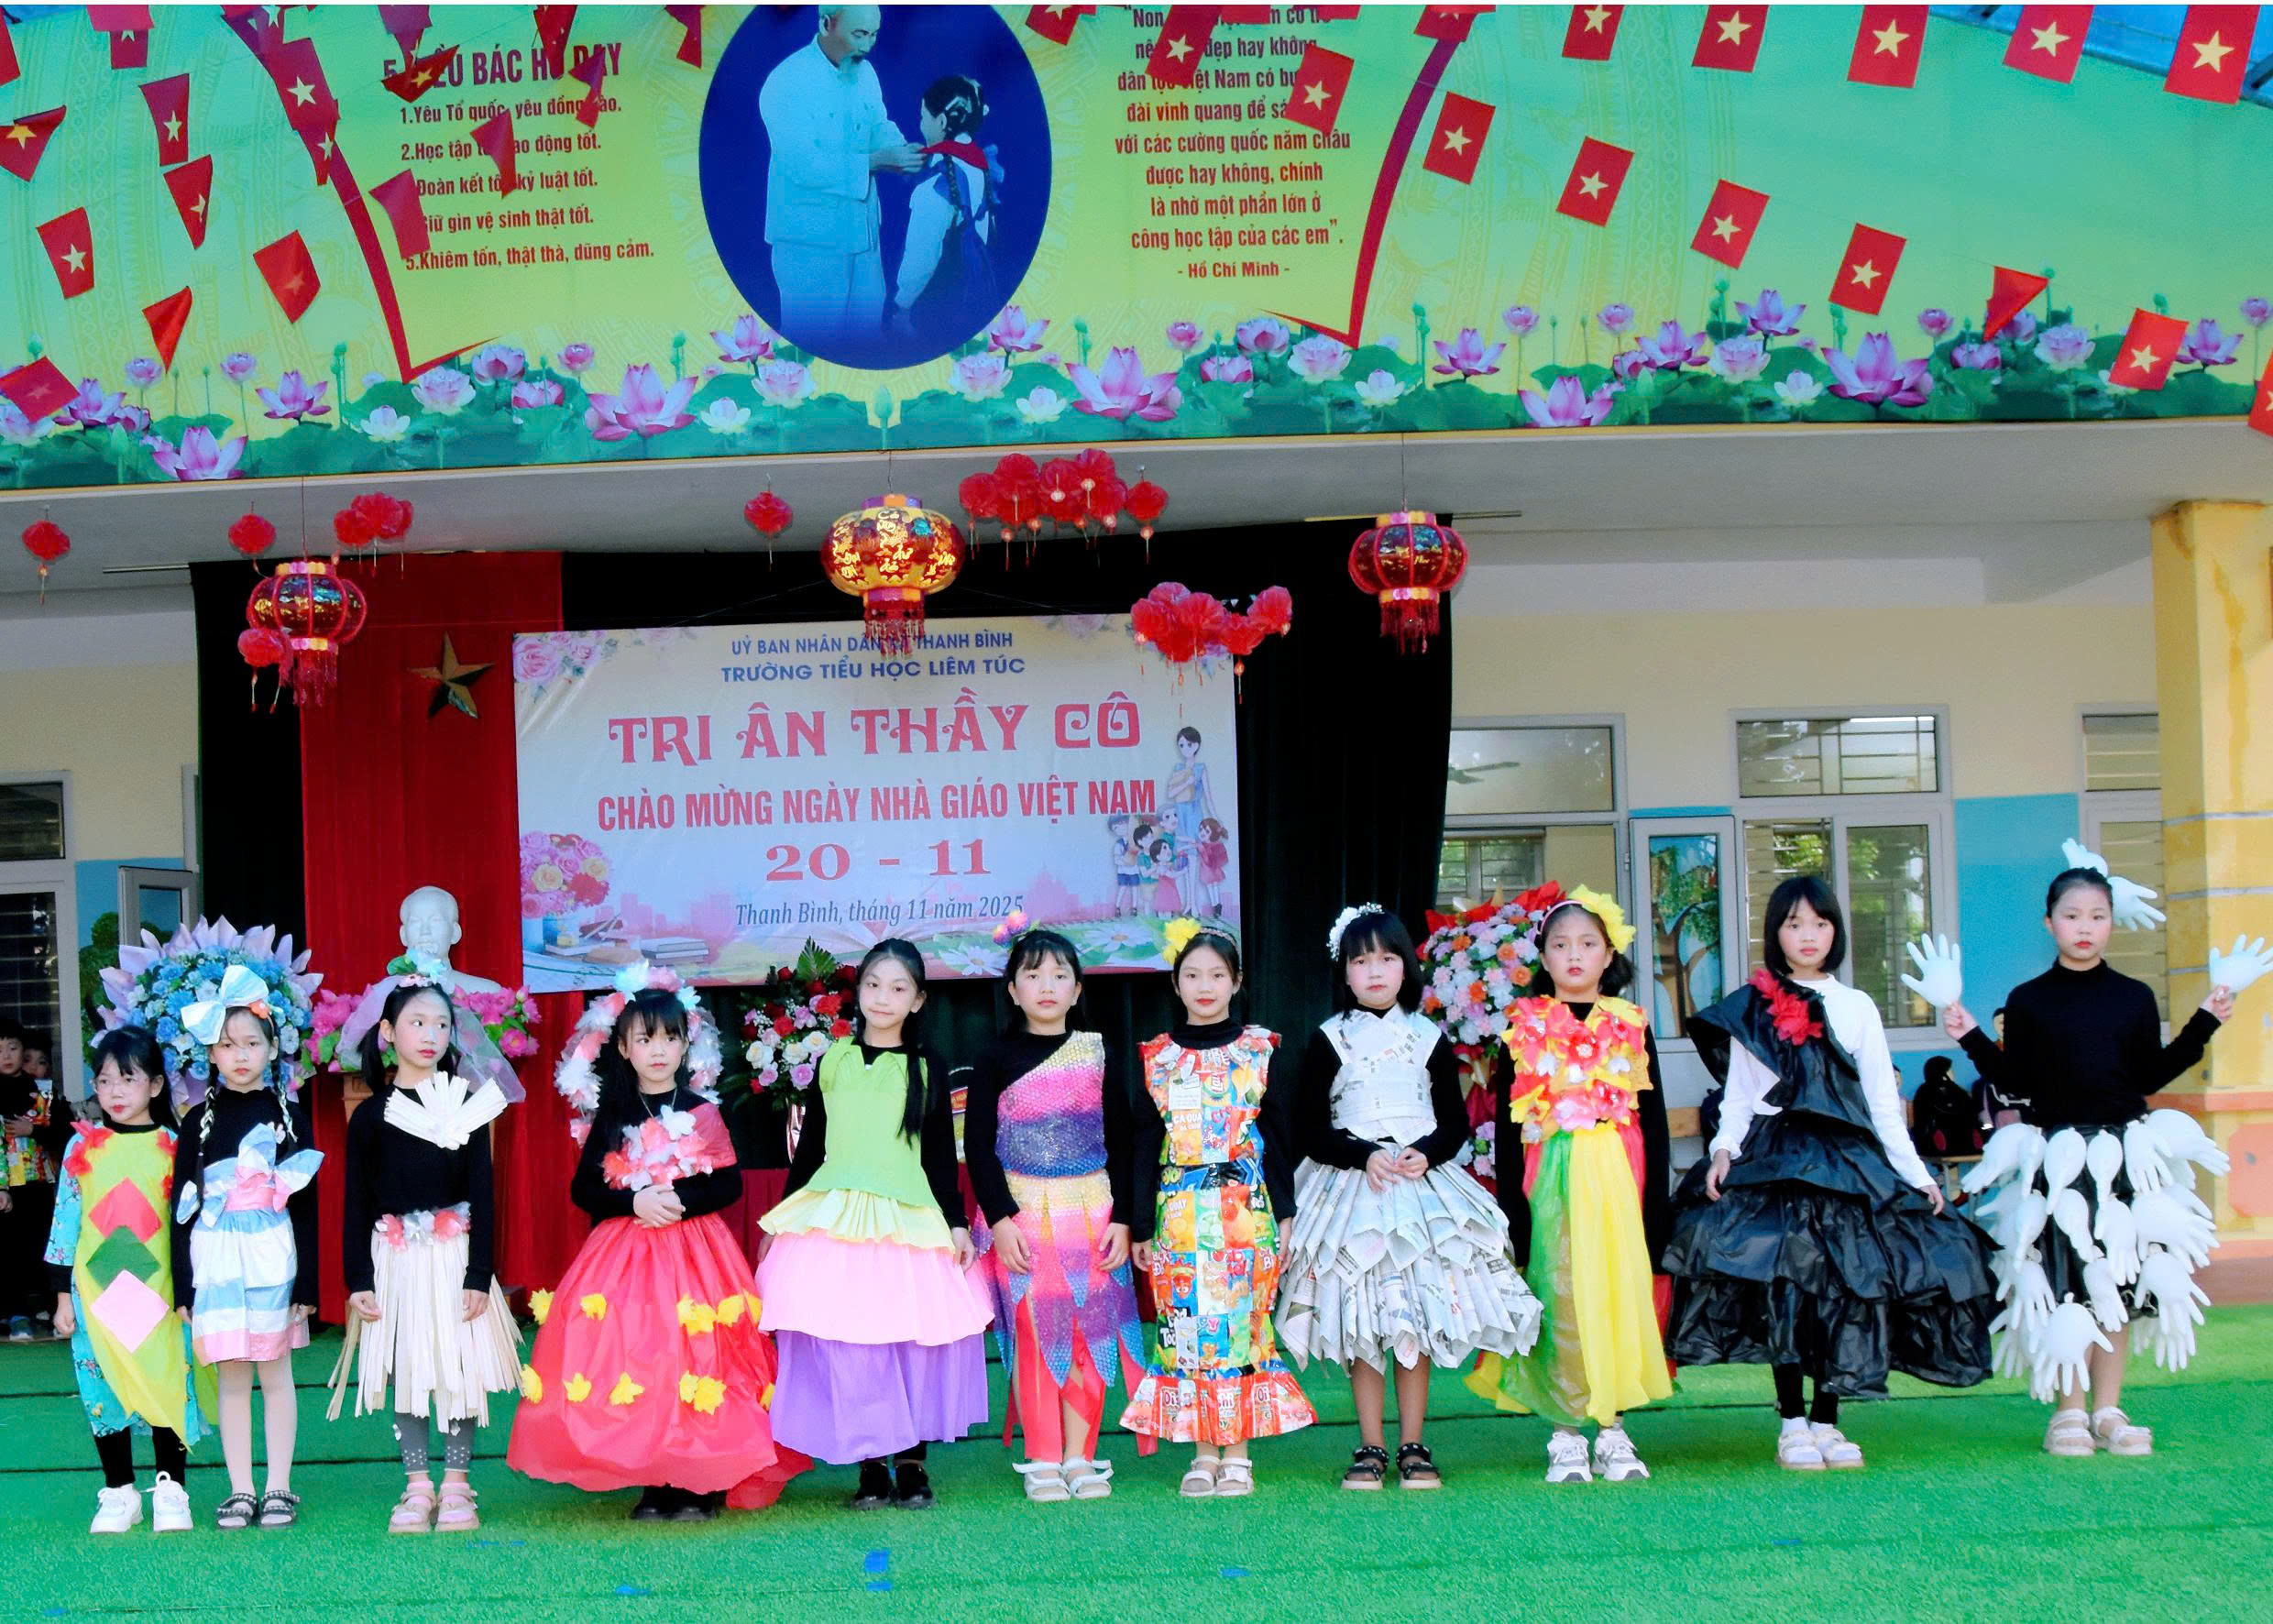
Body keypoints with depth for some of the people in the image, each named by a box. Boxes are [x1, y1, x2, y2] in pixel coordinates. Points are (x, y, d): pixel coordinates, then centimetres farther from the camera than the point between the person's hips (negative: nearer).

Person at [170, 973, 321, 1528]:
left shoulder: (289, 1115, 3)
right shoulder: (200, 1120, 5)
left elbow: (306, 1205, 2)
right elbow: (182, 1207, 5)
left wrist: (306, 1281, -2)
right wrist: (183, 1284, 0)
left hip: (274, 1258, -1)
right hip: (217, 1260, 1)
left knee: (275, 1373, 4)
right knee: (232, 1376, 5)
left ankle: (279, 1489, 11)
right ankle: (240, 1491, 11)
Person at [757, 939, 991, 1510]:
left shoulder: (926, 1071, 7)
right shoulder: (832, 1062, 10)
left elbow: (942, 1156, 9)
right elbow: (810, 1147, 15)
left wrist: (957, 1224, 2)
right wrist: (782, 1221, 15)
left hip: (909, 1223, -1)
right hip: (834, 1223, 1)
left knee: (914, 1345, -3)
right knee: (846, 1347, -4)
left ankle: (911, 1463, 9)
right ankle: (870, 1467, 6)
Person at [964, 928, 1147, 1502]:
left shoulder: (1096, 1055, 6)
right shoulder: (998, 1060, 1)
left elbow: (1121, 1143, 7)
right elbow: (977, 1146, -1)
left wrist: (1122, 1219, -1)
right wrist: (1000, 1219, -11)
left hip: (1091, 1213, 2)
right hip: (1021, 1214, -2)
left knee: (1089, 1333, 2)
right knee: (1031, 1332, -1)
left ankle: (1079, 1457, 12)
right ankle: (1042, 1460, 7)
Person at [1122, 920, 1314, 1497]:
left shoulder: (1260, 1050, 4)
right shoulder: (1157, 1057, 7)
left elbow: (1279, 1135, 5)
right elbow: (1146, 1143, 8)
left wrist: (1284, 1213, -1)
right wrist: (1140, 1226, 5)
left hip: (1247, 1208, -1)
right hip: (1179, 1211, 1)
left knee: (1243, 1321, -2)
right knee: (1188, 1324, 0)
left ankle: (1238, 1454, 6)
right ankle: (1203, 1453, 8)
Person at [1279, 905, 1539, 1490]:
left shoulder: (1429, 1038, 7)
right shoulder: (1329, 1041, 2)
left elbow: (1456, 1122, 9)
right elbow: (1307, 1128, -1)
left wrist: (1426, 1153, -11)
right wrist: (1364, 1157, -15)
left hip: (1422, 1186, 1)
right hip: (1352, 1190, -1)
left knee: (1418, 1323, 1)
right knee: (1362, 1329, -1)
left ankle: (1413, 1447, 8)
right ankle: (1370, 1448, 7)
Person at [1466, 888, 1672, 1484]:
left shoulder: (1632, 1026, 8)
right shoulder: (1524, 1029, 4)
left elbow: (1655, 1124, 8)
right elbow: (1506, 1128, 3)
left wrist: (1656, 1207, 2)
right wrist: (1513, 1211, -3)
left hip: (1617, 1178, 1)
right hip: (1551, 1181, -1)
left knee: (1618, 1294, 2)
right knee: (1558, 1298, -2)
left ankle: (1612, 1428, 11)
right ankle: (1565, 1434, 6)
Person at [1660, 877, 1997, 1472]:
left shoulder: (1856, 1009, 12)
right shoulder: (1751, 1009, 8)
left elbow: (1883, 1100, 12)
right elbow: (1737, 1095, 6)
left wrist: (1916, 1174, 8)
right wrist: (1724, 1150, -10)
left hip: (1850, 1162, 2)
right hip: (1774, 1162, -2)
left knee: (1847, 1289, -3)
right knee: (1785, 1289, -10)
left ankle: (1826, 1421, 6)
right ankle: (1792, 1423, -3)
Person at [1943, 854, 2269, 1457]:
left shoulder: (2135, 998, 7)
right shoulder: (2028, 1001, 1)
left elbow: (2152, 1075, 4)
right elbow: (2014, 1084, 0)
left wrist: (2206, 1022, 2)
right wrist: (1971, 1039, -10)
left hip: (2124, 1153, 2)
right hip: (2053, 1155, -2)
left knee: (2117, 1281, 6)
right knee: (2064, 1283, -3)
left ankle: (2108, 1409, 14)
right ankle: (2069, 1412, 6)